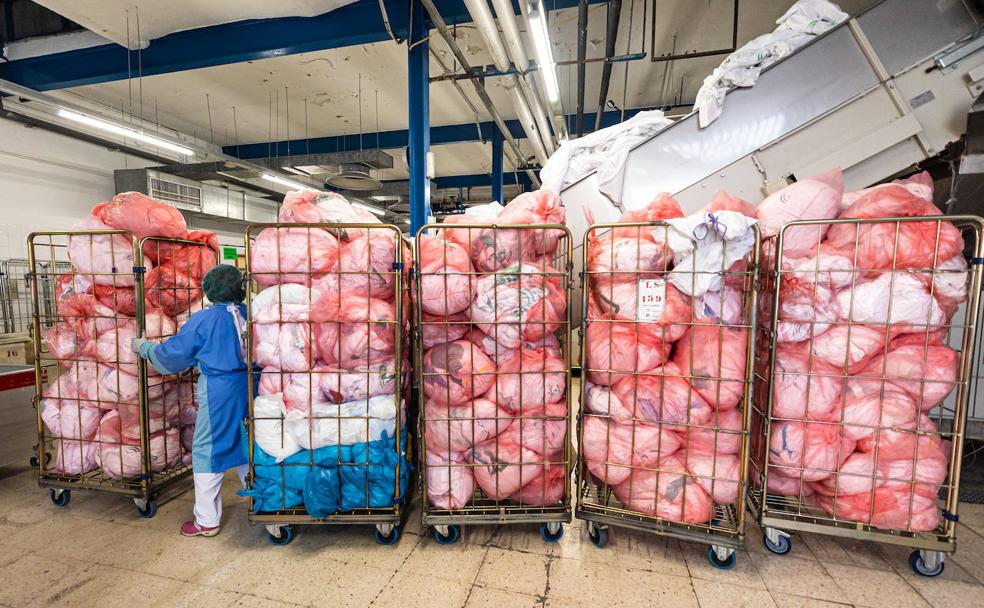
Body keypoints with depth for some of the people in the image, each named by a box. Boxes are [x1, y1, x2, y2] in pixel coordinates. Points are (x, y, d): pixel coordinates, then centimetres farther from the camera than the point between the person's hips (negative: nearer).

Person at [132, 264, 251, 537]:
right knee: (246, 446, 18)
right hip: (249, 389, 5)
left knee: (207, 451, 10)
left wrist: (143, 347, 17)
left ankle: (207, 521, 21)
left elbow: (172, 354, 0)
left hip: (219, 392, -4)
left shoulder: (204, 319, -10)